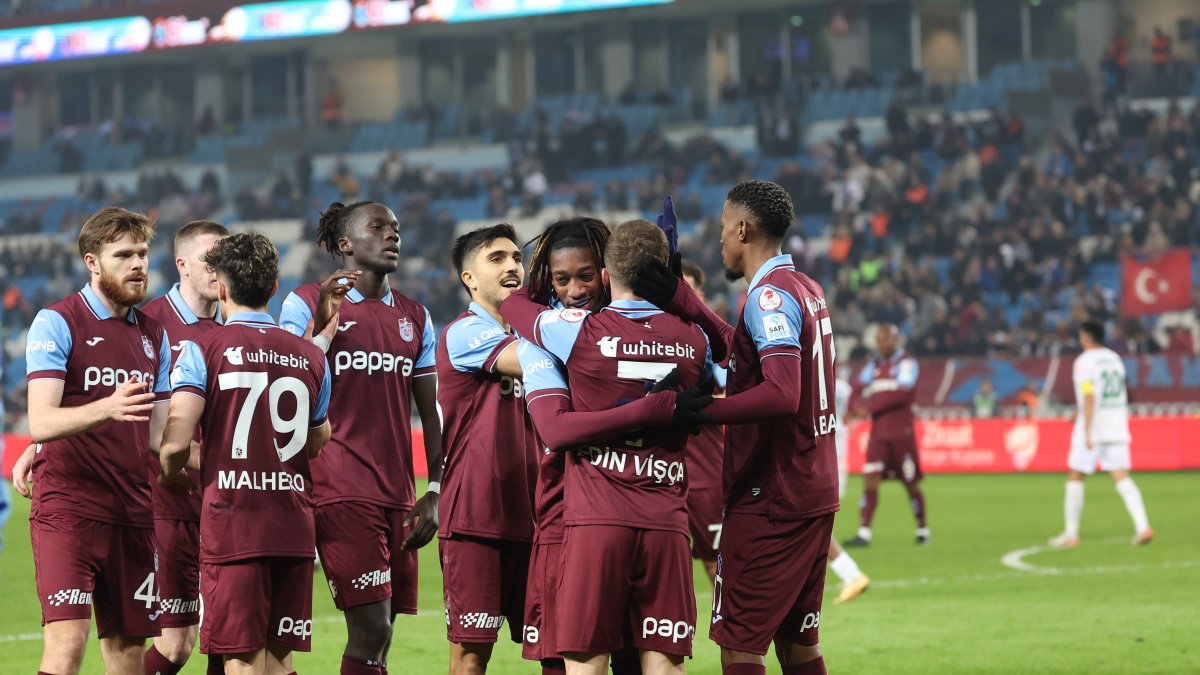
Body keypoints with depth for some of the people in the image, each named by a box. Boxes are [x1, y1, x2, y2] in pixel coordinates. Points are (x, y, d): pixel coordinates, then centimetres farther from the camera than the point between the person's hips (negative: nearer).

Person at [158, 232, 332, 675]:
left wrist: (167, 474, 8)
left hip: (232, 524, -4)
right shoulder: (311, 357, 9)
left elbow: (176, 442, -13)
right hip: (294, 523, 4)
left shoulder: (202, 350, -5)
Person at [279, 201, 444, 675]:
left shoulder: (414, 316, 16)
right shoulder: (306, 304, 1)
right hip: (340, 491, -6)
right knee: (371, 631, -14)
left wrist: (435, 493, 8)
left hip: (398, 495, 6)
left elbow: (430, 413, 17)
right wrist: (324, 323, -17)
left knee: (376, 635, 4)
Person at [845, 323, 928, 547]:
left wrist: (870, 406, -16)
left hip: (902, 433, -5)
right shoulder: (874, 367, 15)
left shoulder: (906, 363, -5)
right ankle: (864, 533, -10)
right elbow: (860, 391, 8)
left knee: (911, 484, 4)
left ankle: (923, 529, 21)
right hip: (878, 433, 5)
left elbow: (902, 393, -17)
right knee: (870, 482, -7)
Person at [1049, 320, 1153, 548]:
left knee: (1075, 478, 6)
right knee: (1122, 478, 0)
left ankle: (1071, 534, 8)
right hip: (1117, 428, 6)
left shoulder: (1084, 362, -9)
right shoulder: (1115, 359, 13)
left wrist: (1087, 433, -19)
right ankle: (1142, 526, -16)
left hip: (1092, 427, -6)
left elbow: (1089, 398, -17)